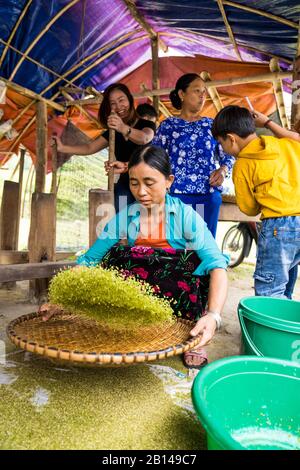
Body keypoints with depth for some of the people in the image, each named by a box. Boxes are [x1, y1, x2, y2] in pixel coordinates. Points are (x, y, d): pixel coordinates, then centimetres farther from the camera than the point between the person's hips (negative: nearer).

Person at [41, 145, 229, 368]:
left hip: (180, 300, -1)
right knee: (116, 255, -21)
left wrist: (213, 315, -41)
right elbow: (88, 261, -6)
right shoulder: (124, 218, -6)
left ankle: (191, 338, -7)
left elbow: (217, 263, -26)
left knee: (193, 260, -29)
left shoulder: (185, 215, -14)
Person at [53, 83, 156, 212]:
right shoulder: (113, 131, 14)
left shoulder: (146, 124, -2)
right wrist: (62, 148, -4)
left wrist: (124, 128, -46)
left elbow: (144, 139, -26)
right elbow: (89, 148, 10)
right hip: (124, 187, 4)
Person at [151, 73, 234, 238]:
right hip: (176, 193, -2)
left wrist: (222, 171, -5)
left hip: (209, 195, 3)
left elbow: (227, 156, 15)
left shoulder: (212, 125, 14)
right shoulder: (168, 125, 7)